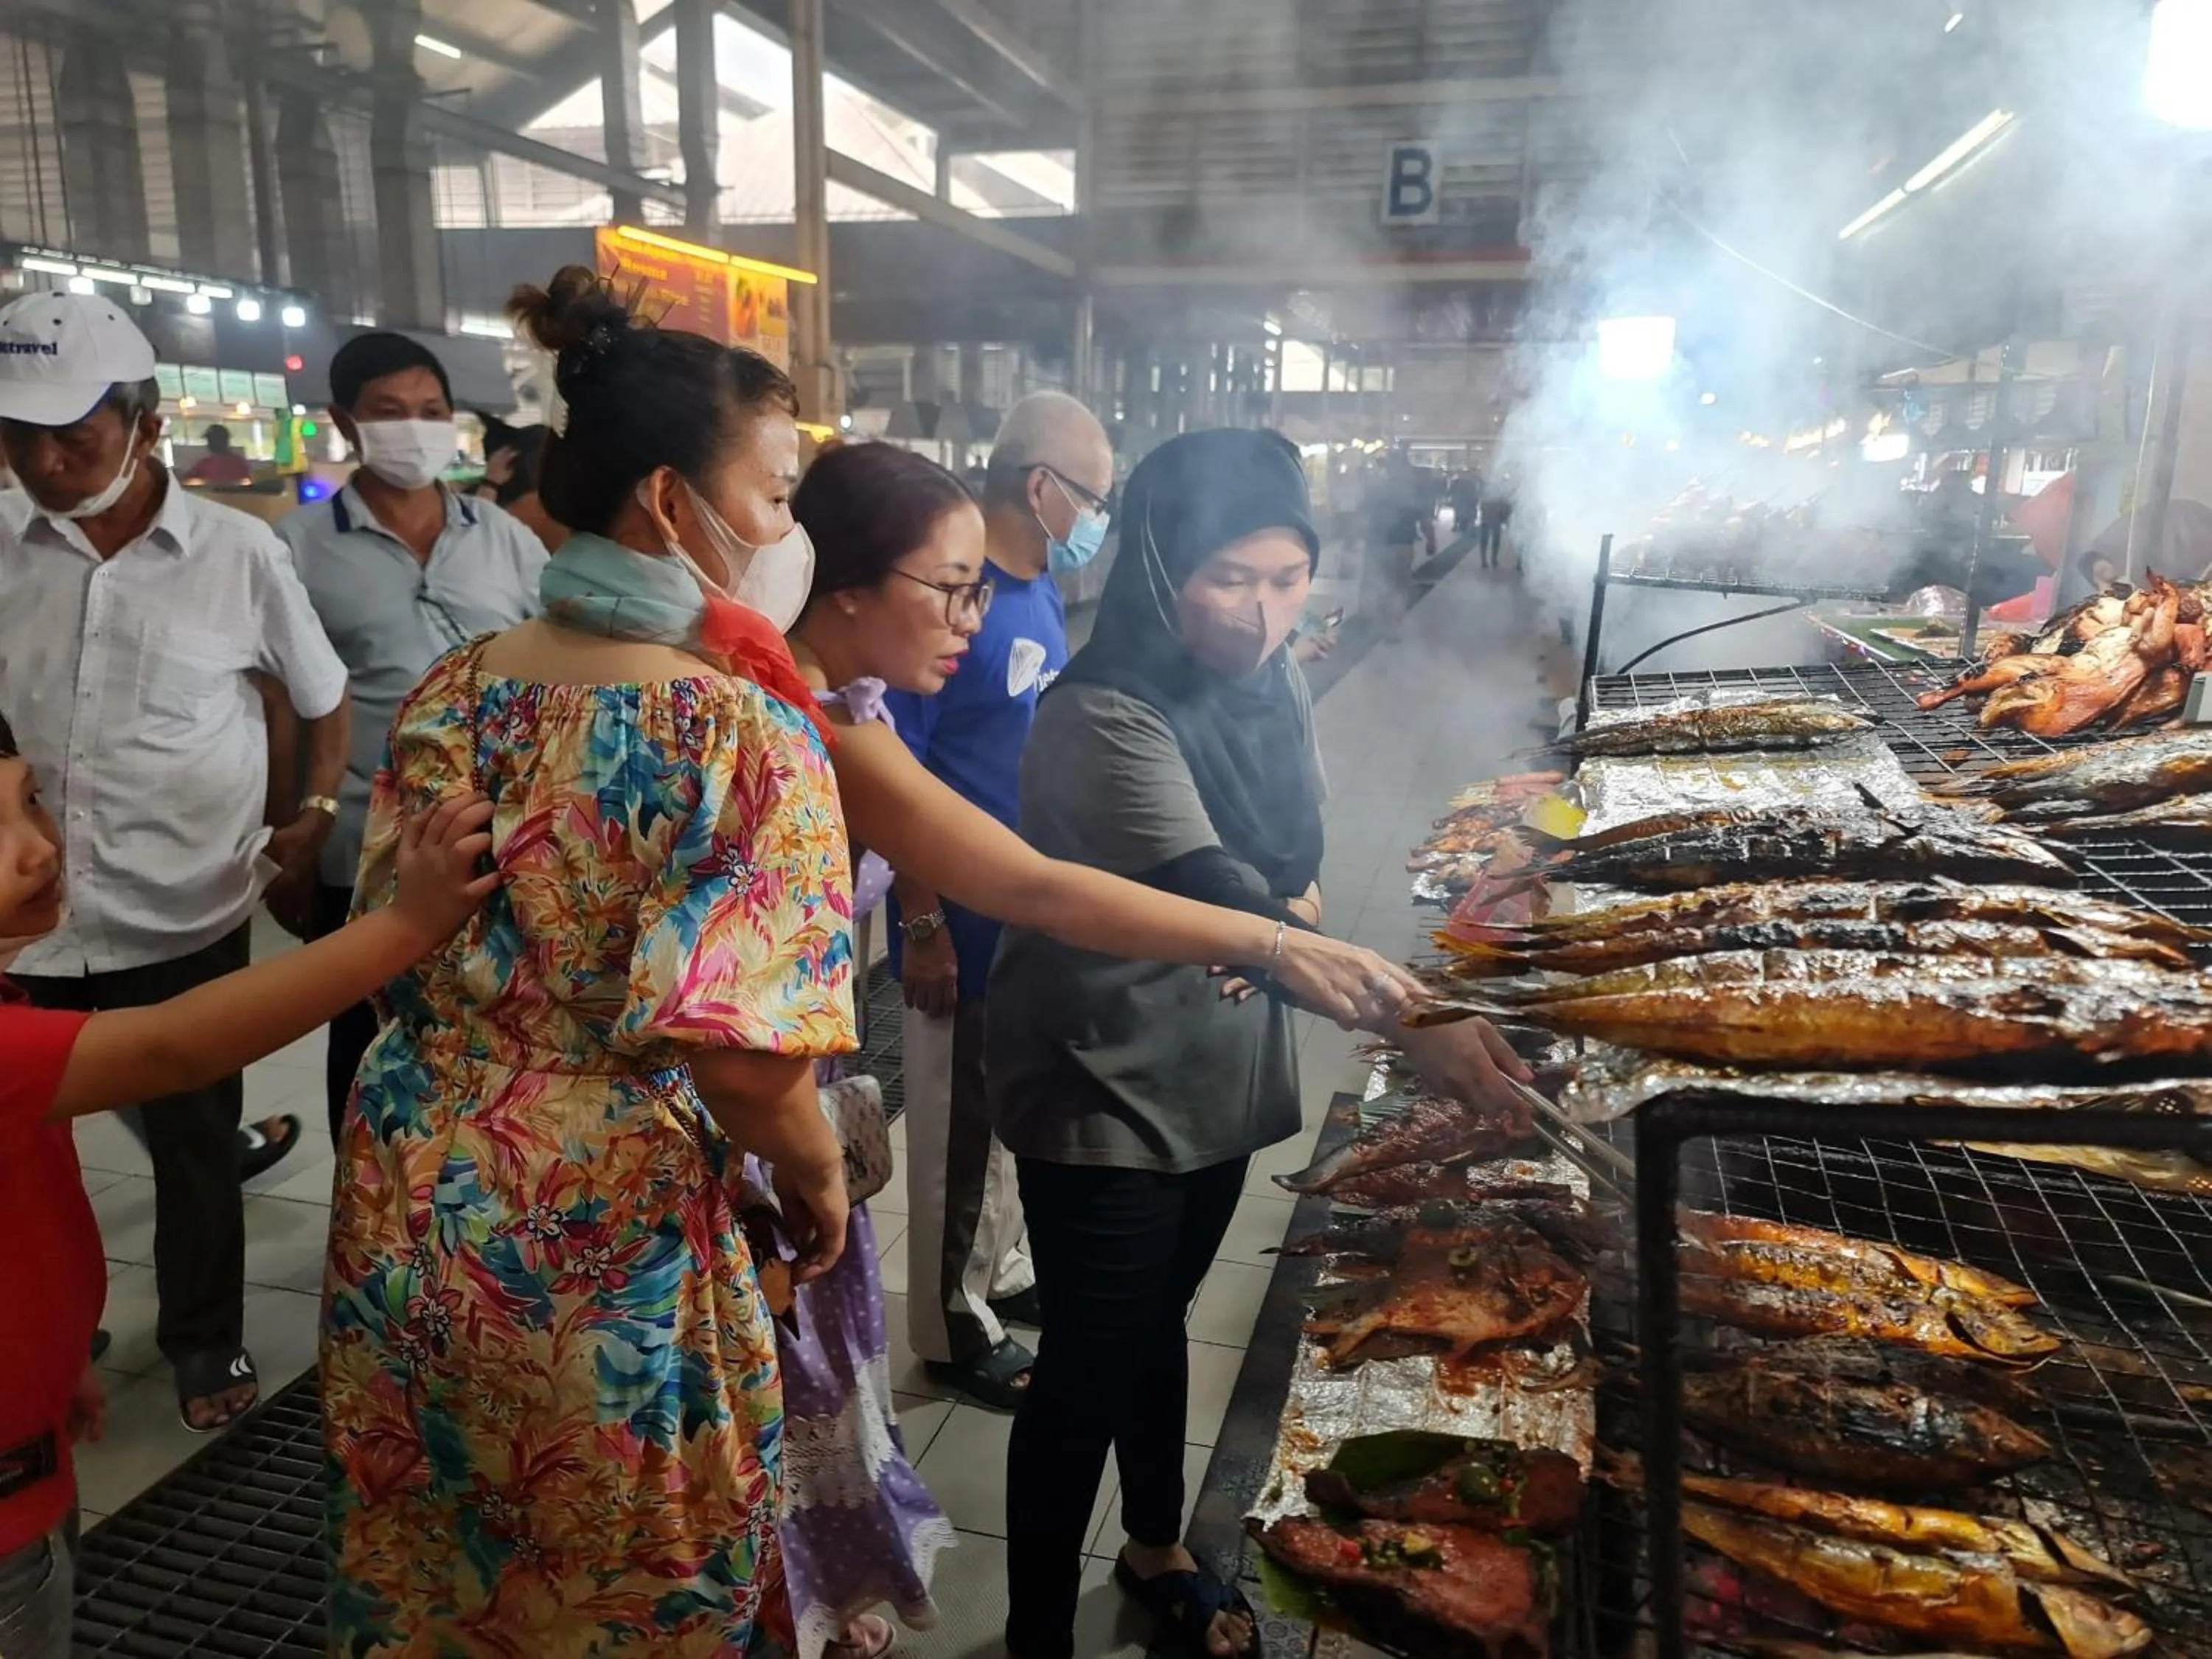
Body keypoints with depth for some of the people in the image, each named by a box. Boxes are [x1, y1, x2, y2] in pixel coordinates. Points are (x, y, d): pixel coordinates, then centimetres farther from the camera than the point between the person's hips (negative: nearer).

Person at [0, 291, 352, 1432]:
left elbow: (327, 701, 5)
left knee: (194, 1144, 11)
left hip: (186, 918, -2)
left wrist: (315, 819, -6)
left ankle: (204, 1344, 31)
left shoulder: (238, 554, -5)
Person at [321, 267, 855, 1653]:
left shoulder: (455, 690, -3)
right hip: (603, 1250, -5)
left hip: (408, 1200, 6)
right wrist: (821, 1180, -7)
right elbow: (748, 1058, -25)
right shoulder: (753, 735, -22)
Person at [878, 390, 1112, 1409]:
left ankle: (1002, 1274, 41)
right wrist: (921, 926, -20)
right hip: (965, 924, -8)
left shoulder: (1040, 591, 7)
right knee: (961, 1129, 8)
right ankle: (955, 1329, 25)